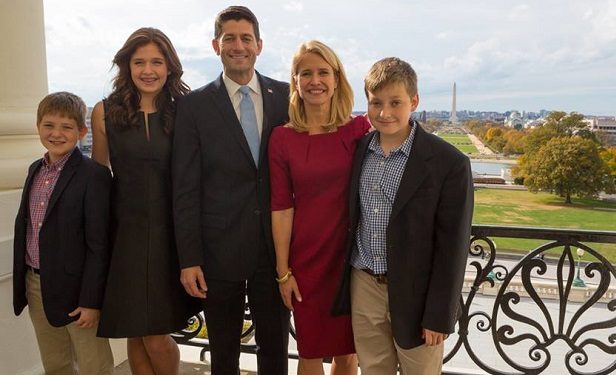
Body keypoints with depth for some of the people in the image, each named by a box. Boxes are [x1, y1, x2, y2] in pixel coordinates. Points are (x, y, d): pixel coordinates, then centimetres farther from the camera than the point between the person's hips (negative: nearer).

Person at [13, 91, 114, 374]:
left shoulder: (94, 176, -16)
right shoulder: (36, 170, 8)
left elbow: (99, 244, -17)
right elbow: (23, 226, 14)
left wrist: (92, 300, -17)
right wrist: (24, 283, 13)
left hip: (75, 287, -7)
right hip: (36, 285, 7)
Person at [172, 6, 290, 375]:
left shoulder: (286, 96, 2)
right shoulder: (194, 105, -2)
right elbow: (186, 189, -4)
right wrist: (189, 259, -6)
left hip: (275, 246, 1)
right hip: (219, 250, -1)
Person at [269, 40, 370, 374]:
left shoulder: (359, 129, -4)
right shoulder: (282, 138, -5)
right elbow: (281, 208, -3)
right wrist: (283, 272, -2)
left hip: (352, 254, 1)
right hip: (306, 258, 0)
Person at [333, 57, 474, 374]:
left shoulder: (449, 163, -13)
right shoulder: (357, 151, 1)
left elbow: (453, 245, -11)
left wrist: (439, 316, -10)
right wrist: (343, 283, 10)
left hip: (414, 293, -3)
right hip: (363, 286, 4)